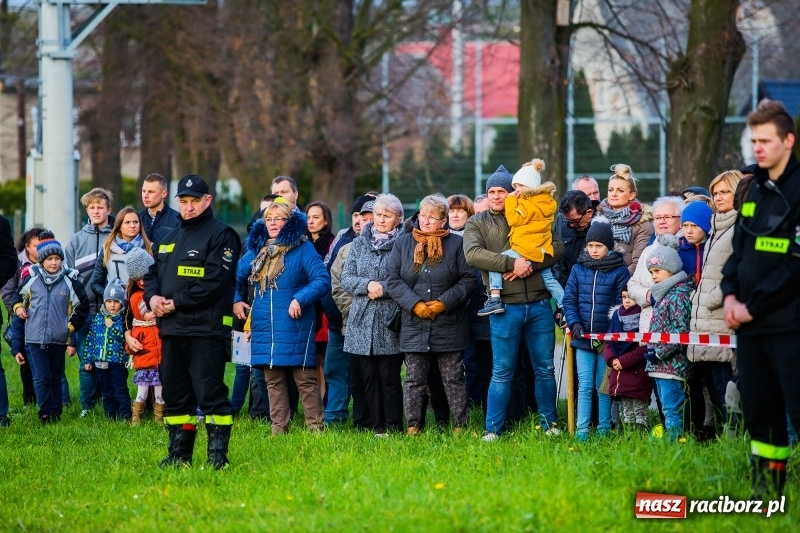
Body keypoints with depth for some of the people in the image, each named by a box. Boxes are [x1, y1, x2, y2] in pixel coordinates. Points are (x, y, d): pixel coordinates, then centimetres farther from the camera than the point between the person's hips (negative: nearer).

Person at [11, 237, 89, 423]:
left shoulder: (70, 281, -2)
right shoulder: (32, 279, 1)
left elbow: (81, 309, 4)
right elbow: (19, 297, 19)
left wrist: (72, 339, -1)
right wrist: (18, 307, -3)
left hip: (59, 340, 0)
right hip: (35, 339, 0)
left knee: (56, 378, 10)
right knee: (42, 377, -5)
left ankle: (56, 413, 16)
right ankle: (46, 413, -2)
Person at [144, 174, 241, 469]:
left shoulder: (221, 235, -5)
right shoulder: (170, 239, 21)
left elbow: (214, 282, -15)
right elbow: (153, 273, 22)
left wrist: (177, 302, -15)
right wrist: (152, 296, -1)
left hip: (206, 331, -8)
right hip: (171, 330, 8)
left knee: (210, 393, -9)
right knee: (174, 395, 11)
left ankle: (218, 454, -7)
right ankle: (179, 453, 17)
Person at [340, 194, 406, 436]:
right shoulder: (359, 244, 12)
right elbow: (345, 278, 7)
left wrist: (383, 288, -16)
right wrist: (367, 285, -10)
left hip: (390, 322, -4)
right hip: (363, 321, 4)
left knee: (389, 377, -3)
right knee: (369, 377, 5)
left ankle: (393, 427, 4)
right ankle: (377, 426, 11)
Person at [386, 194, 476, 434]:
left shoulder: (456, 243, 1)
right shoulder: (403, 243, 7)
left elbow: (468, 279, -3)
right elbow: (392, 279, 1)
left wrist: (444, 302, -14)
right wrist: (415, 304, -12)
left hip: (449, 324, -2)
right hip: (414, 325, 2)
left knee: (454, 378, 3)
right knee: (414, 379, 5)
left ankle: (460, 426, 8)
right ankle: (413, 426, 10)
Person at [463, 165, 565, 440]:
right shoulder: (477, 223, 5)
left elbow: (558, 247, -1)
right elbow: (473, 254, -13)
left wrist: (529, 265, -16)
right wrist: (512, 263, -20)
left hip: (539, 304, 2)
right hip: (505, 308, -2)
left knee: (545, 368, 9)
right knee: (502, 372, 1)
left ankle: (550, 424, 19)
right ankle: (492, 429, 8)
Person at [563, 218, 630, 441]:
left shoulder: (619, 271, -4)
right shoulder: (579, 269, 4)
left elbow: (623, 304, -6)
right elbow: (569, 299, 5)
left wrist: (612, 329, -16)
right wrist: (574, 323, -10)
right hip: (583, 338, 2)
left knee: (604, 387, 7)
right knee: (584, 386, 3)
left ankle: (604, 430, 15)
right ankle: (581, 430, 3)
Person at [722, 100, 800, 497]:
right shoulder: (755, 190, 15)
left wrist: (753, 308, -12)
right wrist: (730, 296, 2)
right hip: (749, 321, 7)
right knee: (759, 410, 10)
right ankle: (767, 491, 17)